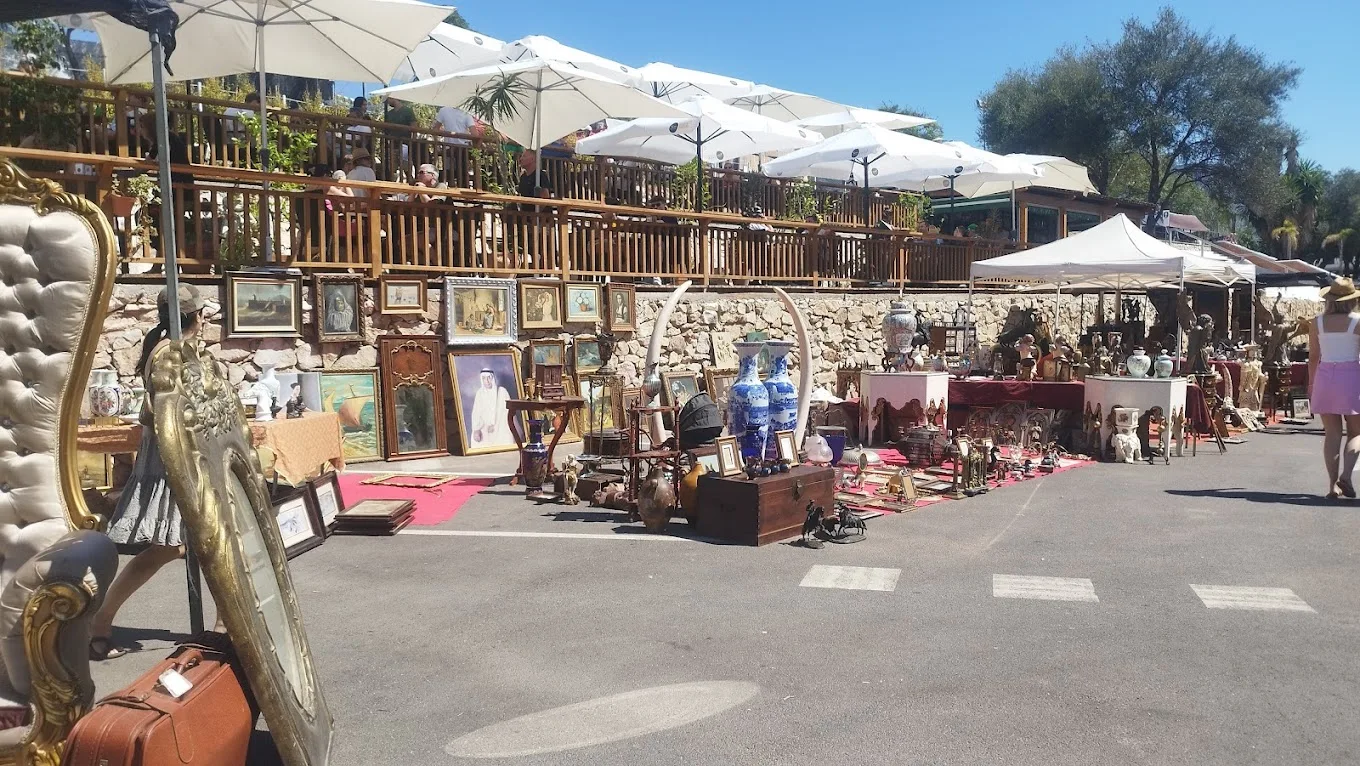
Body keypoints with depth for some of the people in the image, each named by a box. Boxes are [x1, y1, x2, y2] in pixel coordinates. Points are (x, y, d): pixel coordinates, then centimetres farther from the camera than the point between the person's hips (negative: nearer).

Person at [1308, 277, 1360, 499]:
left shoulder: (1317, 322, 2)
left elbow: (1313, 357, 6)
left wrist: (1311, 384, 14)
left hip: (1325, 376, 2)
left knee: (1331, 433, 6)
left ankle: (1333, 485, 3)